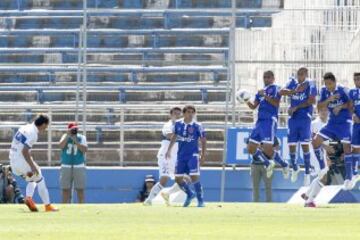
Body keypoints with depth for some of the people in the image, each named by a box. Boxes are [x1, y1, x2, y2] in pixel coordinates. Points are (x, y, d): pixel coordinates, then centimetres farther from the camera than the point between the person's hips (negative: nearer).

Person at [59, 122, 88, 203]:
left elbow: (85, 149, -12)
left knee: (80, 190, -3)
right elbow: (61, 146, -12)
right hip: (66, 166, 1)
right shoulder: (65, 137, 6)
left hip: (79, 167, -1)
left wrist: (75, 141, -18)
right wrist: (68, 136, -16)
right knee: (65, 190, 1)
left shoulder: (81, 138, 2)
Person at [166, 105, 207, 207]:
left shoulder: (197, 126, -7)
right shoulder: (178, 124, 4)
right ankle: (190, 194, 30)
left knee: (195, 177, -15)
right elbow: (174, 137, 18)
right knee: (178, 178, 6)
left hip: (193, 155, -4)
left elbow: (203, 141, -2)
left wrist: (203, 156, -6)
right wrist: (169, 150, 17)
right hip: (181, 156, 4)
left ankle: (200, 200, -4)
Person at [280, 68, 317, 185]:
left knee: (304, 144, -8)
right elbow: (282, 92, -5)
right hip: (293, 118, 4)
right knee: (291, 145, 5)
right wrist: (295, 91, -18)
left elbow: (311, 100, -11)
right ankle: (295, 168, 28)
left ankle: (307, 173, -1)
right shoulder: (293, 82, 8)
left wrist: (296, 107, -12)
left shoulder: (310, 84, -3)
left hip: (305, 117, -4)